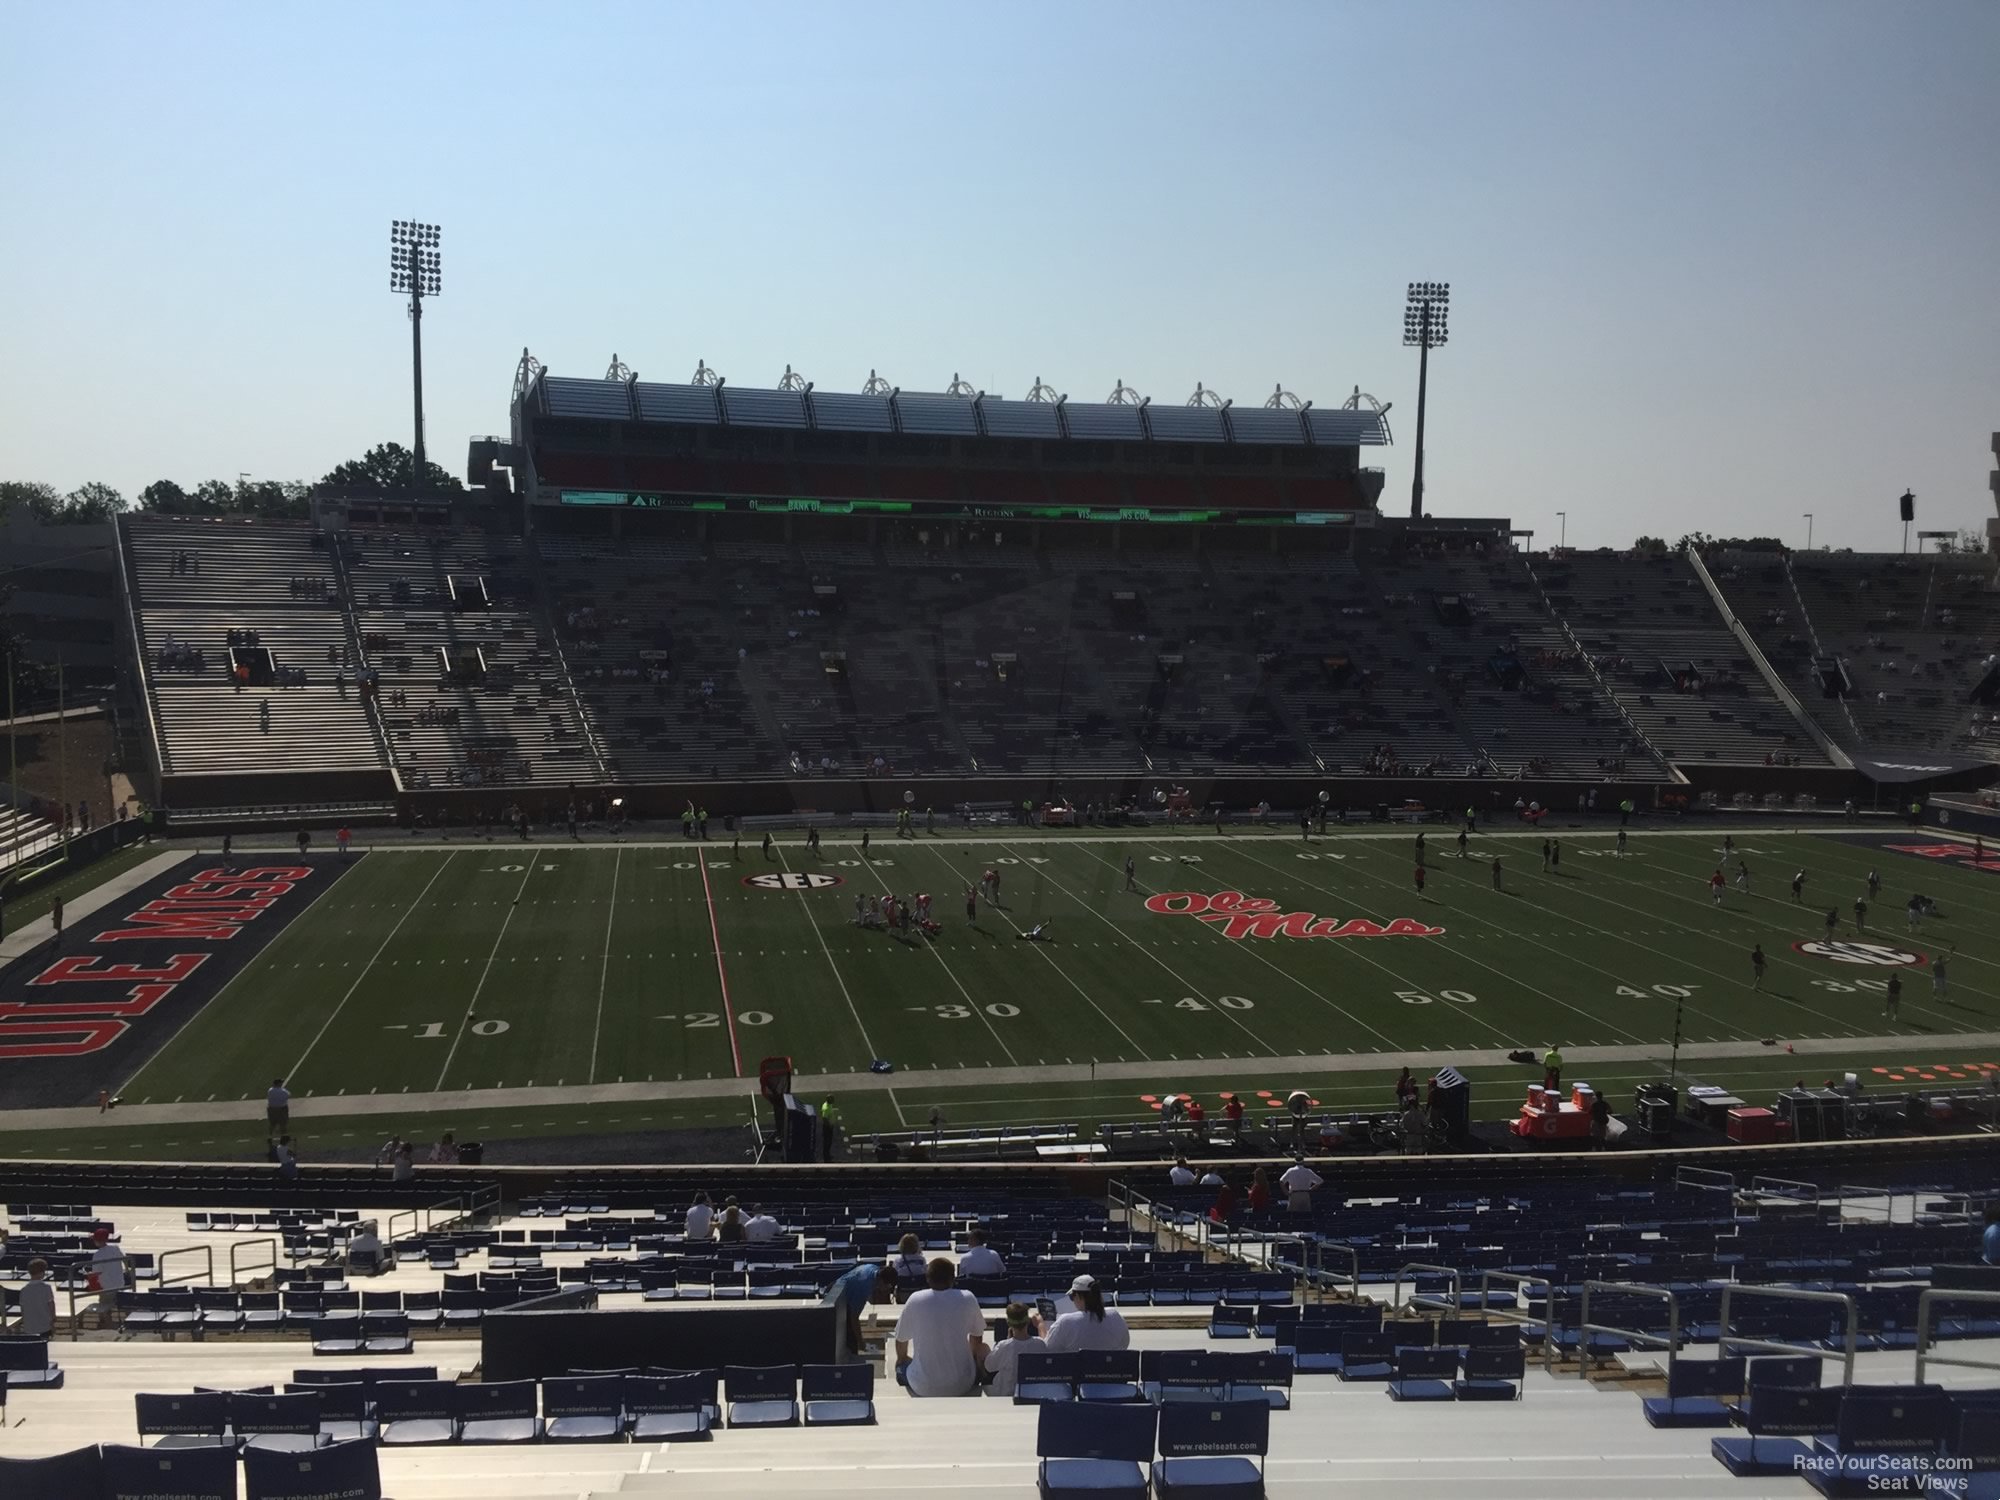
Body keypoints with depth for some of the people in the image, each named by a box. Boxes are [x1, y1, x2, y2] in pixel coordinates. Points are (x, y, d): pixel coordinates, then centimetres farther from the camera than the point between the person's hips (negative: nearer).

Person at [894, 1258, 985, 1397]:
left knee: (902, 1365, 31)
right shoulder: (968, 1299, -8)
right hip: (963, 1385, 1)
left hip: (923, 1387, -1)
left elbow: (901, 1339, 4)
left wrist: (902, 1359, 26)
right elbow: (976, 1337, 8)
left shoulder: (915, 1300, -9)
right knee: (982, 1348, 29)